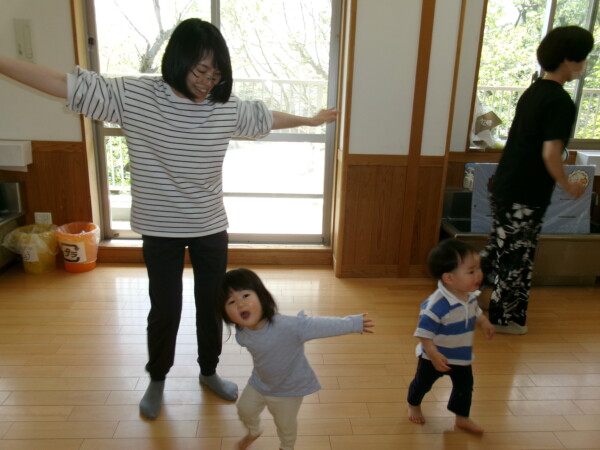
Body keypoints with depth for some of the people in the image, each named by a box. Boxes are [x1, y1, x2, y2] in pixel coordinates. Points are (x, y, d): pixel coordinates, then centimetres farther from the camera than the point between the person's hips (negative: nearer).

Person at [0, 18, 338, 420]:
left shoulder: (227, 107, -4)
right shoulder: (132, 95, -11)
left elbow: (266, 118, 13)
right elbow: (65, 84, -8)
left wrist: (309, 120, 24)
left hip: (211, 228, 3)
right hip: (160, 230, -2)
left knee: (212, 305, 14)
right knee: (165, 310, 9)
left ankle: (209, 372, 40)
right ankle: (157, 379, 37)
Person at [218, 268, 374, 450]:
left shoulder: (288, 326, -43)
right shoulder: (242, 333, -22)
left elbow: (319, 325, -38)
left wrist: (354, 323, -36)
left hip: (289, 387, -4)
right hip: (259, 382, 5)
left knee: (285, 423, 20)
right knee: (244, 410, 27)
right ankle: (253, 432, 63)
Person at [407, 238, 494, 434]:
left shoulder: (471, 295, -12)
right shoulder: (437, 305, -38)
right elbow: (424, 332, -33)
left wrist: (484, 322, 5)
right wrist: (434, 355, -36)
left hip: (462, 355, 6)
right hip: (434, 357, -6)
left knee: (465, 385, 18)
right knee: (423, 383, 18)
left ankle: (462, 418, 41)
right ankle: (413, 405, 47)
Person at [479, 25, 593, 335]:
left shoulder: (533, 91, 10)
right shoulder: (560, 101, -16)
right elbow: (550, 153, -21)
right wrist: (568, 186, -7)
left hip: (503, 186, 8)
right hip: (526, 195, -8)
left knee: (499, 248, 21)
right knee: (517, 257, 5)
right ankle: (506, 318, 19)